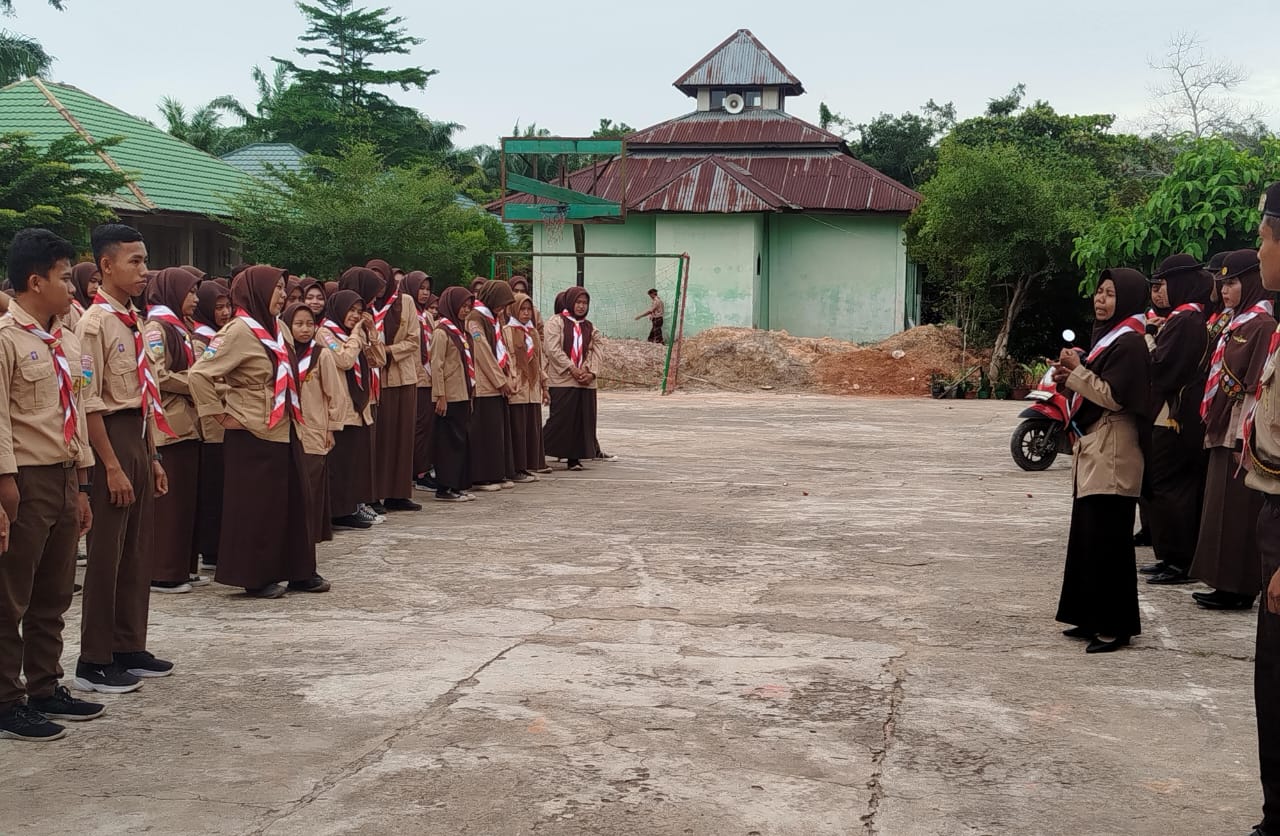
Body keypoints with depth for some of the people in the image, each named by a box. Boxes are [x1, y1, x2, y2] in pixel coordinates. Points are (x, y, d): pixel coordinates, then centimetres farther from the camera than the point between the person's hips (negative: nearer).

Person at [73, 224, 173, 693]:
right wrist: (112, 467, -19)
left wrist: (152, 457, 16)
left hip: (139, 437, 8)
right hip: (111, 438, -8)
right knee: (105, 554, -2)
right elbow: (89, 402, -17)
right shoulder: (94, 323, -13)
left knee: (137, 552, 14)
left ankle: (129, 649, 25)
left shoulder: (133, 322, 12)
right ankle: (94, 663, 8)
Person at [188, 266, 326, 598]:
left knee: (293, 501, 12)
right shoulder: (239, 331, -14)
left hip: (283, 431, 8)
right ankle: (255, 577, 9)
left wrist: (293, 414, 13)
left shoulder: (272, 328, 11)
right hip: (253, 436, -8)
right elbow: (199, 374, -20)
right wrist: (222, 416, -15)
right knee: (256, 506, 0)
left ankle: (298, 571, 21)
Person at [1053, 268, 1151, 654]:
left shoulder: (1130, 342, -11)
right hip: (1092, 449, 10)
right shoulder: (1107, 336, 18)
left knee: (1107, 541, -8)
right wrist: (1068, 379, 2)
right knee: (1087, 536, 11)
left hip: (1113, 454, -10)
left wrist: (1076, 370, -13)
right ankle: (1093, 618, 19)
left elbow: (1113, 396, -19)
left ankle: (1116, 626, -2)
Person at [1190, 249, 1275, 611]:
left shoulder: (1262, 326, -12)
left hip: (1239, 436, -9)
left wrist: (1243, 439, -20)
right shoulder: (1237, 324, 15)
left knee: (1237, 512, -4)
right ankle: (1226, 583, 18)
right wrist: (1215, 428, 15)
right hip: (1224, 432, 9)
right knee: (1222, 511, 11)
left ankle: (1238, 588, 3)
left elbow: (1257, 387, -18)